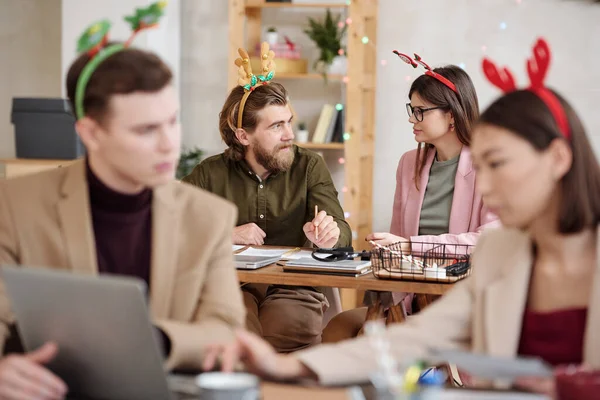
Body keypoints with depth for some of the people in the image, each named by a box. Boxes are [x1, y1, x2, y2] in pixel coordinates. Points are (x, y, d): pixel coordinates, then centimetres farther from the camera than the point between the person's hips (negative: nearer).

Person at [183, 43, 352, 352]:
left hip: (292, 288, 1)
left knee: (295, 330, -32)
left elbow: (342, 232, -3)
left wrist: (329, 235, -26)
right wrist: (224, 235, -10)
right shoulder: (210, 174, 6)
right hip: (231, 284, -1)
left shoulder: (310, 167, 7)